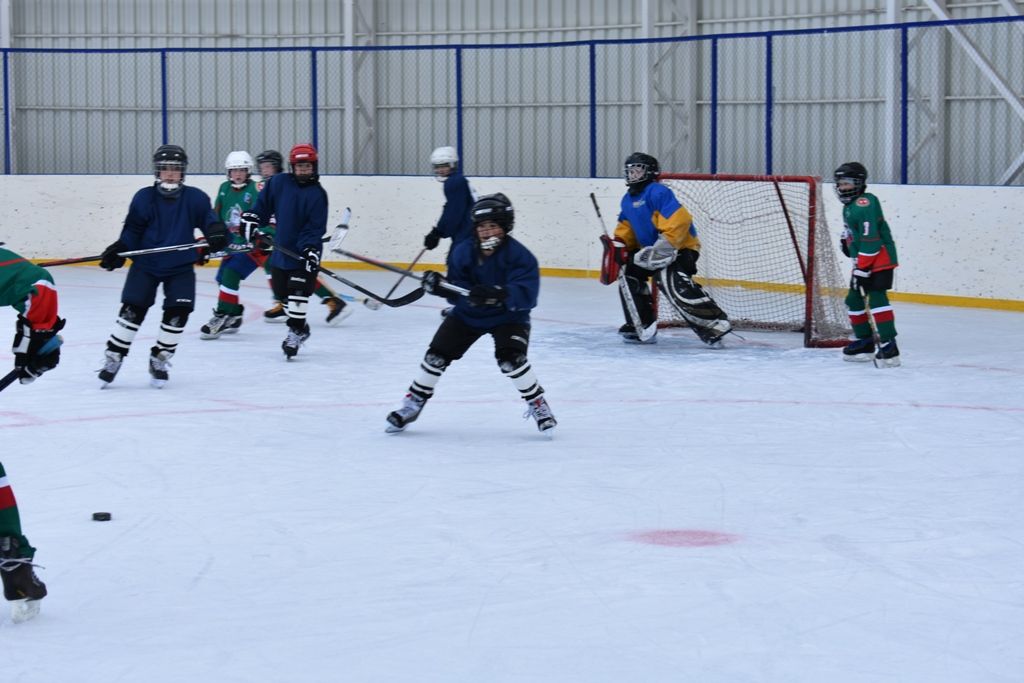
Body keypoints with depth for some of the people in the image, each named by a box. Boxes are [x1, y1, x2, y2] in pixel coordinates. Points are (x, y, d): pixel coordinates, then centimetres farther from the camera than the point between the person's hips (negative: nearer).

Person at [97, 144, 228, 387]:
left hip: (180, 267, 1)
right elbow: (132, 232, -3)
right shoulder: (144, 198, -5)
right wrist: (118, 251, -17)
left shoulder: (195, 198, -4)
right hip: (146, 264, -1)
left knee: (178, 311, -8)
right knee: (132, 309, -7)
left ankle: (160, 360, 11)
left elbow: (209, 220, -7)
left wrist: (217, 235, -29)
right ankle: (113, 357, 5)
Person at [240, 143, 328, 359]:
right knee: (281, 292, 14)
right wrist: (251, 220, 0)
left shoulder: (317, 194, -11)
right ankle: (300, 327, 30)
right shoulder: (279, 183, 0)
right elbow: (263, 203, 12)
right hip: (281, 250, 6)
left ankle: (295, 332, -3)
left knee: (298, 292, -13)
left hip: (303, 252, -5)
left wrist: (310, 250, -25)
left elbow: (315, 227, -15)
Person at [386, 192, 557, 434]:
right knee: (437, 355, -1)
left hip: (507, 316, -4)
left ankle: (538, 405, -3)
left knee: (511, 358, -25)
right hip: (468, 314, 4)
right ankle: (411, 406, 15)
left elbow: (525, 295, -36)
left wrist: (496, 295, -51)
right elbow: (457, 294, -11)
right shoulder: (463, 251, -13)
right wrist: (441, 286, -32)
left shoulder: (520, 256, -25)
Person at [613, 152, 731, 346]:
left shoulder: (657, 192, -18)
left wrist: (662, 249, -32)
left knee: (672, 281, -32)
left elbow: (679, 220, -28)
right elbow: (626, 227, 23)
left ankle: (715, 324, -34)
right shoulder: (627, 200, 13)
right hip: (651, 250, 11)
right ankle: (643, 327, 16)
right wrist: (618, 245, 3)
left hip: (680, 247, -11)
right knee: (629, 273, 10)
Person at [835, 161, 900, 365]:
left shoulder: (864, 204, -18)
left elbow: (870, 239, -25)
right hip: (863, 262, 11)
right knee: (854, 300, 15)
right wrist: (845, 240, 15)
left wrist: (863, 268, -25)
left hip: (879, 259, -11)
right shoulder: (849, 207, 15)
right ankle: (865, 343, 26)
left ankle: (889, 347, -25)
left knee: (876, 298, -20)